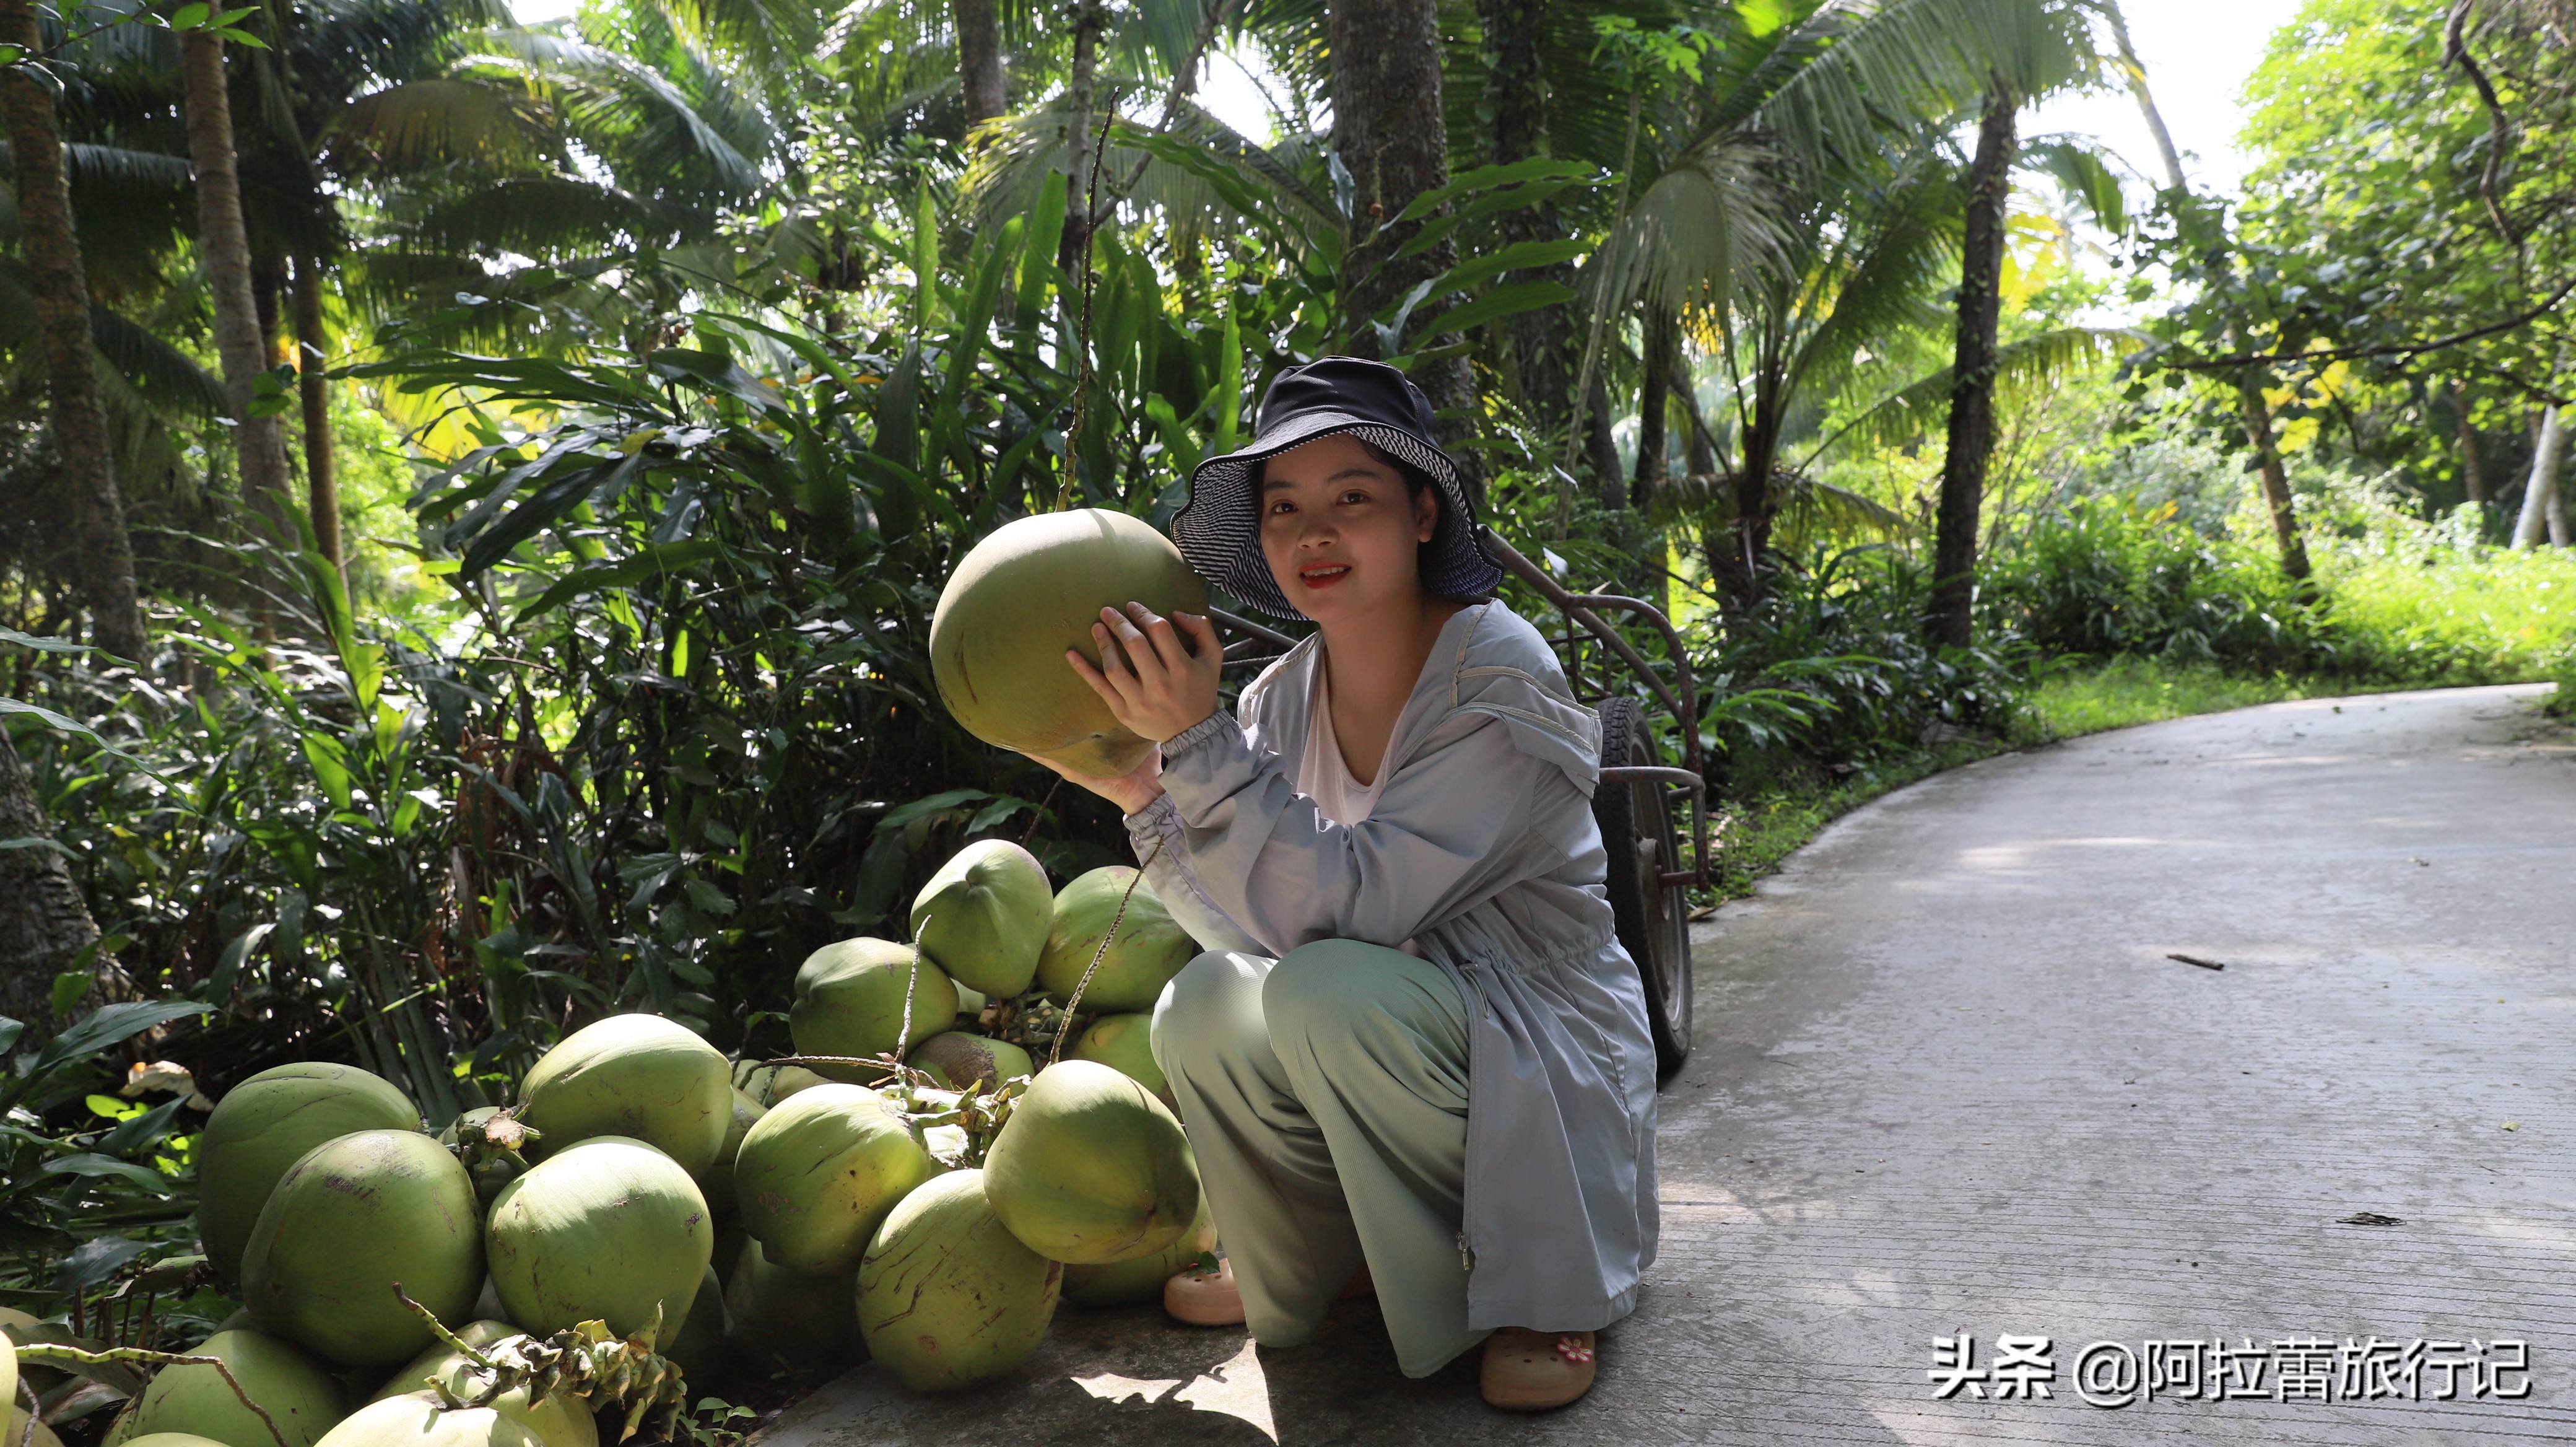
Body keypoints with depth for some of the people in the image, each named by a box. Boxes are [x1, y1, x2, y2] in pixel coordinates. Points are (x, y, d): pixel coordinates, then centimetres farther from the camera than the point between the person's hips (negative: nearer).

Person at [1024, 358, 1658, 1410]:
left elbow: (1351, 906, -31)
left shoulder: (1495, 675, -21)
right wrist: (1144, 794, -15)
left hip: (1543, 1066, -6)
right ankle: (1297, 1269, 11)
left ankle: (1528, 1286, -6)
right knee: (1204, 1007, -19)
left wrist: (1196, 739, -35)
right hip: (1368, 1043, 6)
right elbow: (1252, 935, -4)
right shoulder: (1282, 699, -1)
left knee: (1332, 990, -31)